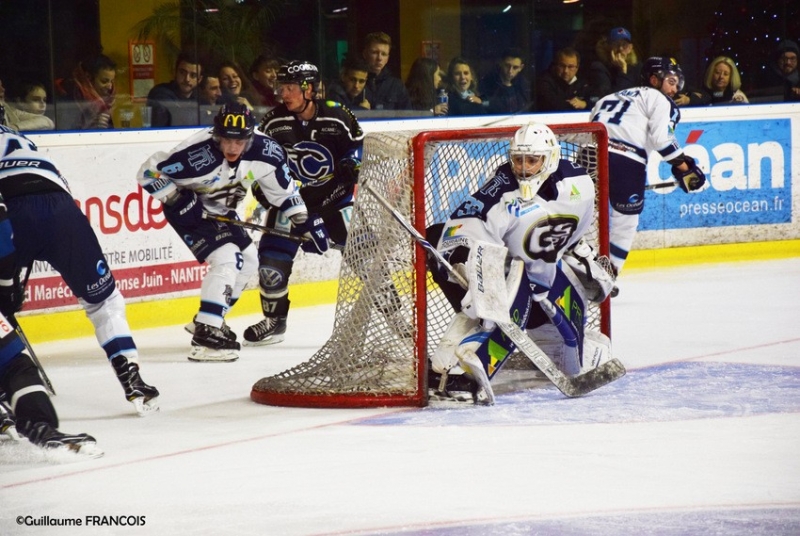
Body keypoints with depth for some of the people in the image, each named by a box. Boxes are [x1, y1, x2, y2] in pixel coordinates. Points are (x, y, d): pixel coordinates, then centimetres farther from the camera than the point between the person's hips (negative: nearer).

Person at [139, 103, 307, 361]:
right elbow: (149, 171, -27)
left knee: (248, 260, 15)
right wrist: (178, 200, -29)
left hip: (221, 210, 8)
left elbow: (281, 184, -1)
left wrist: (301, 218, -3)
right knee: (227, 258, -22)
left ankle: (209, 319, 30)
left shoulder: (264, 149, -19)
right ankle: (205, 335, -24)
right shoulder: (197, 154, -35)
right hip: (189, 210, -8)